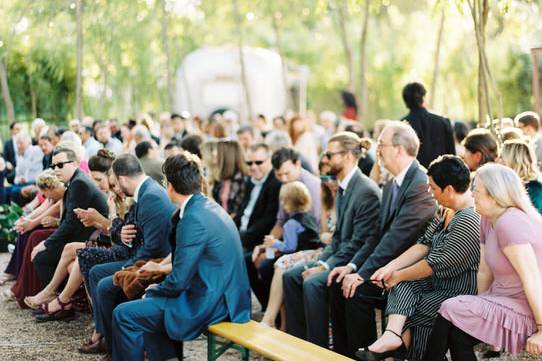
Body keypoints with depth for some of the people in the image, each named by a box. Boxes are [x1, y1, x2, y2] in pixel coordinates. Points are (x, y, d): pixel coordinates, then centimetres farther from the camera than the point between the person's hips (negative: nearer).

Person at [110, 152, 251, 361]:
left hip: (210, 305, -10)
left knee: (124, 316, -4)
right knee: (146, 305, 25)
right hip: (225, 295, 10)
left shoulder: (194, 219, -21)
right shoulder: (210, 207, 8)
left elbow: (178, 281, -17)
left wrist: (154, 290, 0)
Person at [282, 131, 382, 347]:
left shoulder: (367, 191, -19)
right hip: (341, 255, 10)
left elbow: (358, 243, -21)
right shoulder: (343, 187, 11)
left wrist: (326, 267, -19)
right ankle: (298, 339, 8)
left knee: (313, 283, -27)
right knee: (291, 277, 2)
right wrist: (321, 262, 2)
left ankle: (318, 347, -14)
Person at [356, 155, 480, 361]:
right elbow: (424, 245, 7)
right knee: (402, 286, -14)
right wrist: (390, 267, -6)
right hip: (438, 283, 8)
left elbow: (435, 264, -21)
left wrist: (397, 276, -9)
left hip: (459, 293, -8)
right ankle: (392, 335, -30)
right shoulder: (446, 211, 8)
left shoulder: (469, 222, -24)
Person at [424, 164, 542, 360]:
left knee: (451, 311, -13)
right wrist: (482, 304, 11)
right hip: (505, 301, 8)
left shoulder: (510, 224, -22)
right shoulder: (488, 219, 7)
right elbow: (485, 272, 10)